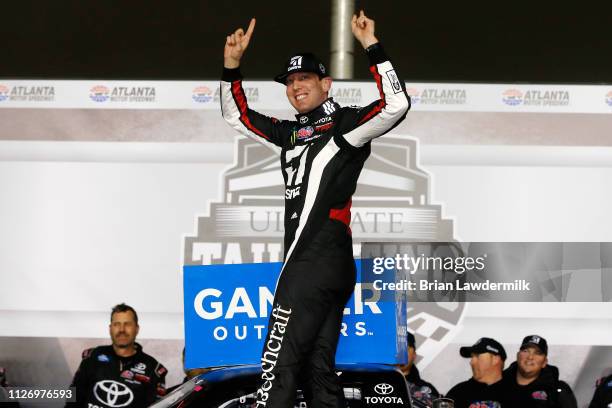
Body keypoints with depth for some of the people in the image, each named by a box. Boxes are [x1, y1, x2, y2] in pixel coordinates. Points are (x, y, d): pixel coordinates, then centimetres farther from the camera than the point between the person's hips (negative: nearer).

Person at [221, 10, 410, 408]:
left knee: (278, 364, -11)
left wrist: (372, 45, -20)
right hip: (307, 265, 9)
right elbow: (236, 115, 30)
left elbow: (396, 105, -19)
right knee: (318, 369, 8)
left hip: (320, 265, -9)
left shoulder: (345, 123, -2)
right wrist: (232, 63, 18)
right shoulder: (291, 133, 20)